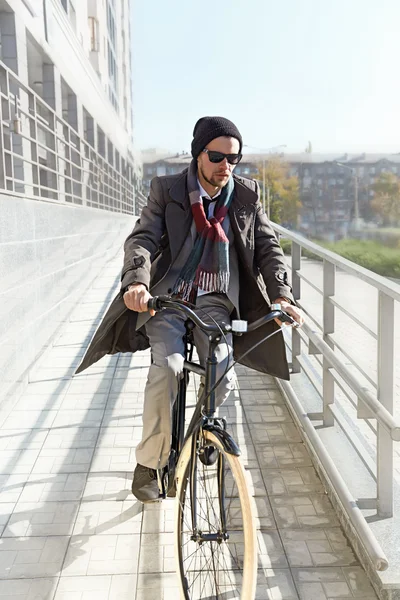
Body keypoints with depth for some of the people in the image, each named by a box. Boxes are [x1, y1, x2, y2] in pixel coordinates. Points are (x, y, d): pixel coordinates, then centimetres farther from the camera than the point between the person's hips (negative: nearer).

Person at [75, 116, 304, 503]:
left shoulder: (247, 195, 2)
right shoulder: (166, 190, -4)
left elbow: (268, 247, 1)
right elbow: (142, 238, -15)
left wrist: (281, 294, -16)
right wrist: (137, 282, -36)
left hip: (215, 300, 2)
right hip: (167, 297, -1)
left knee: (222, 379, -16)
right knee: (167, 368, -25)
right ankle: (149, 464, -8)